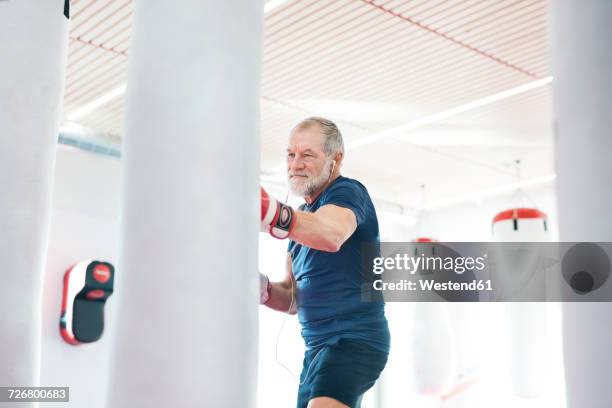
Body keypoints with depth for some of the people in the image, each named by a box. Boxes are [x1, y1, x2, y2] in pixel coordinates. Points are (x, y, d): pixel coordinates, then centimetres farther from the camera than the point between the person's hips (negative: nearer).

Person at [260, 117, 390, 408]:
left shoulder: (348, 192, -8)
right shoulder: (305, 212, 19)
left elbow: (332, 235, -34)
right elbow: (294, 298, 19)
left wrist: (273, 213, -52)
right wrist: (264, 289, -2)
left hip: (354, 340, -10)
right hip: (318, 346, 10)